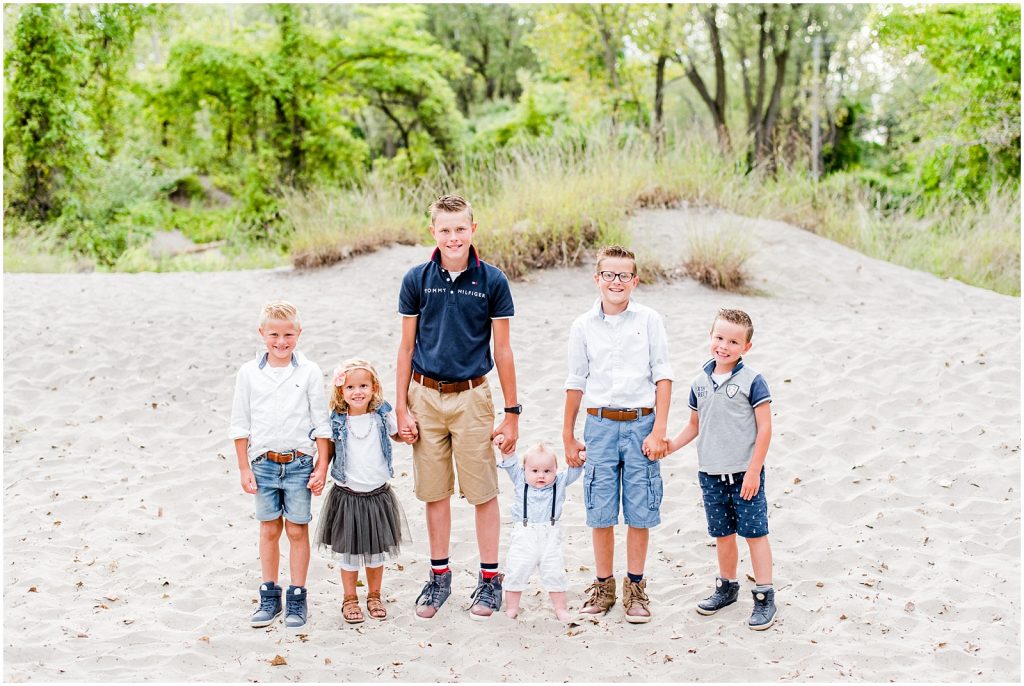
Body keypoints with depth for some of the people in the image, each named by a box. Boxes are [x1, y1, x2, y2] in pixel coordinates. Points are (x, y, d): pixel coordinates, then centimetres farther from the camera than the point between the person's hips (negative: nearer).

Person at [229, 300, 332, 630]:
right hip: (263, 463, 1)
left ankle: (297, 600, 12)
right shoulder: (249, 373, 1)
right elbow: (240, 424, 5)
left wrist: (321, 467, -2)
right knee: (269, 531, 9)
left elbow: (321, 423, 1)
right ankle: (269, 598, 18)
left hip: (299, 463, -1)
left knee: (297, 530, 4)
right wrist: (244, 468, 3)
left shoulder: (309, 372, -3)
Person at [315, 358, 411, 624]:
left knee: (377, 550, 13)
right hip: (347, 495, -1)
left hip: (378, 495, 2)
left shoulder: (383, 415, -4)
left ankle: (374, 596, 31)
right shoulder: (336, 421, -8)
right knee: (349, 552, 7)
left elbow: (397, 434, 15)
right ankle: (349, 599, 24)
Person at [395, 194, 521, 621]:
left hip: (472, 397, -2)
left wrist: (512, 413, -1)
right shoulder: (417, 280, 1)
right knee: (434, 493, 9)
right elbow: (407, 347, 6)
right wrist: (401, 408, 1)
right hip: (426, 396, 2)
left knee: (483, 492, 3)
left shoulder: (492, 280, -3)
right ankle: (439, 577, 22)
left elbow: (502, 350, 0)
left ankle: (490, 578, 15)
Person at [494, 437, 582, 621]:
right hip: (523, 538, 0)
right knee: (515, 573, 2)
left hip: (550, 538, 0)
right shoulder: (520, 481, 3)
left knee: (555, 574, 6)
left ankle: (560, 608, 18)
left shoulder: (560, 482, 5)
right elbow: (510, 464, -2)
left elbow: (574, 471, 3)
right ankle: (511, 609, 14)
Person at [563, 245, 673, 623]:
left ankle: (635, 587, 18)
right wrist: (568, 437, 13)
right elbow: (576, 383, 11)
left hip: (641, 424, -1)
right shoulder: (583, 326, 4)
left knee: (640, 512, 3)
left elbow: (663, 378, 0)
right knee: (601, 513, 5)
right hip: (600, 425, 1)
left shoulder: (649, 320, 0)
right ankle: (603, 586, 20)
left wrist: (658, 431, -6)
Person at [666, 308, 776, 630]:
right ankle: (727, 586, 31)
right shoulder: (700, 383, 6)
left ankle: (764, 597, 6)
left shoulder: (752, 381, -10)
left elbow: (764, 428, -10)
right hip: (710, 473, 5)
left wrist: (754, 470, -13)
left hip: (745, 472, -5)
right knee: (722, 534, 15)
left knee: (754, 532, -1)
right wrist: (671, 444, 0)